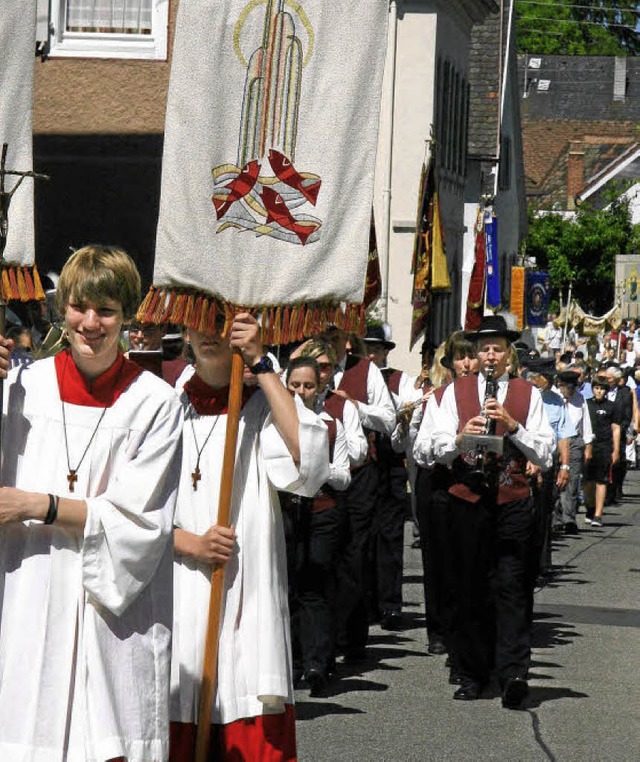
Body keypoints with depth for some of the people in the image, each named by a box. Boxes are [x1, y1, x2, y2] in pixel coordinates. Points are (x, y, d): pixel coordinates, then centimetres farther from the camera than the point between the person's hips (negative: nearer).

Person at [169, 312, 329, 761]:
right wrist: (191, 543, -12)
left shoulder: (264, 405, 6)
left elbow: (309, 458, -16)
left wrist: (260, 363, -12)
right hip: (176, 604, 1)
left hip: (247, 604, -1)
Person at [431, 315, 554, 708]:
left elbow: (545, 455, 2)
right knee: (470, 588, 4)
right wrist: (461, 437, -16)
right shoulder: (456, 391, 11)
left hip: (513, 502, -1)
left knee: (512, 587, -8)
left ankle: (514, 673, -14)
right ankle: (473, 673, 11)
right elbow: (439, 449, 5)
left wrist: (512, 425, -11)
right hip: (468, 499, 1)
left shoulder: (528, 394, 8)